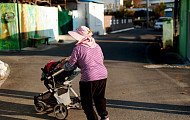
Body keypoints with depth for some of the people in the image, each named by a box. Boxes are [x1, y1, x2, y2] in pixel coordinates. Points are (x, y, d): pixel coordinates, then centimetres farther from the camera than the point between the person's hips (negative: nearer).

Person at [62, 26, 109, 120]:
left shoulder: (78, 49, -5)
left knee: (87, 102, 9)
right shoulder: (97, 46, 13)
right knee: (99, 97, 26)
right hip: (103, 75, 7)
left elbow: (70, 66, 2)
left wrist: (63, 66, 23)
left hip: (89, 78, -7)